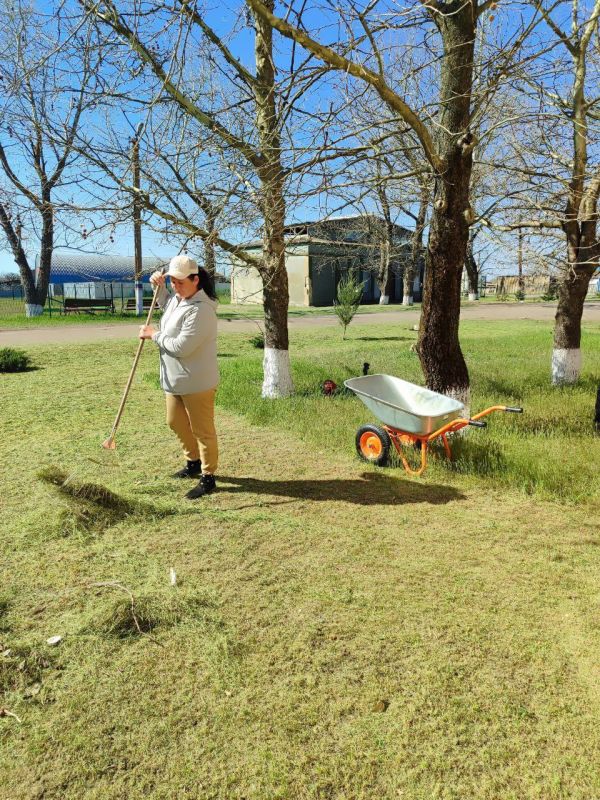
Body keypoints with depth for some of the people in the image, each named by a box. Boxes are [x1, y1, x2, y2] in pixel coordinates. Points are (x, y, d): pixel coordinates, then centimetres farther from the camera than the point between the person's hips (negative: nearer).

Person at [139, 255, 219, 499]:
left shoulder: (201, 310, -25)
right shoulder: (178, 299, 5)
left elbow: (181, 347, -28)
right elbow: (167, 306, 32)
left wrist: (154, 335, -14)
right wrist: (160, 287, 13)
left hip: (197, 383, -10)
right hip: (175, 380, 10)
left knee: (202, 430, 3)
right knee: (176, 423, 23)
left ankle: (208, 477, 17)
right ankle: (194, 462, 42)